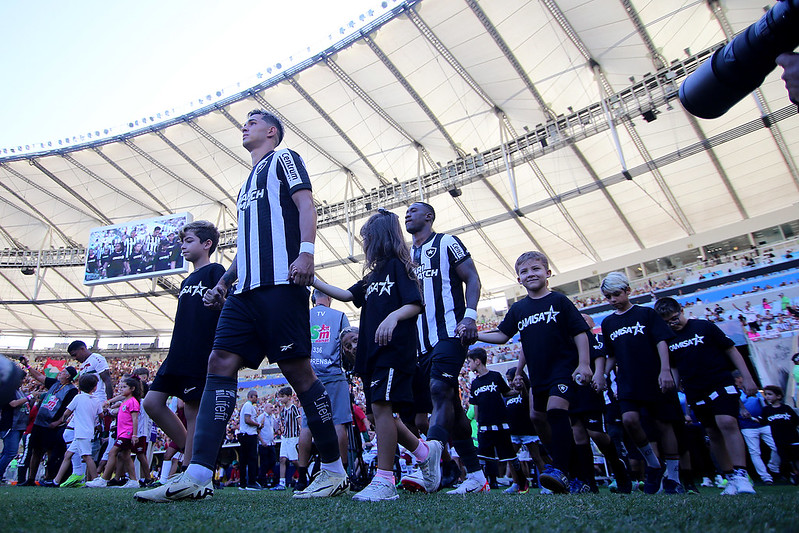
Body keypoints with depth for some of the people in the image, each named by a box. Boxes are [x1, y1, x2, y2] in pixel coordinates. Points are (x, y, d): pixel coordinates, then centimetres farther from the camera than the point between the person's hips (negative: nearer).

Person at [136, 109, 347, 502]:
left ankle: (335, 471, 5)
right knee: (220, 362, -4)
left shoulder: (283, 159, 10)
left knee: (297, 370, -8)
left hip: (280, 282, -8)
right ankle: (197, 477, -3)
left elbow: (306, 206, -6)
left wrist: (305, 251, -22)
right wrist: (222, 284, 23)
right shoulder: (249, 182, 32)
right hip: (247, 288, 9)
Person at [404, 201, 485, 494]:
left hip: (449, 332, -6)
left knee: (440, 389, -24)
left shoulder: (447, 243, 4)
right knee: (449, 403, 6)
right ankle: (476, 476, 14)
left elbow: (472, 278, -3)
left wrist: (470, 315, -18)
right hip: (422, 340, 7)